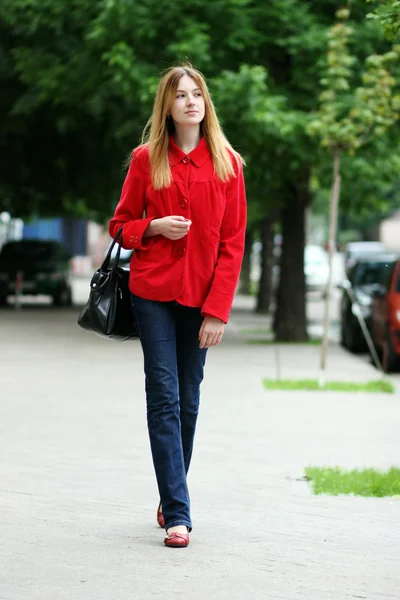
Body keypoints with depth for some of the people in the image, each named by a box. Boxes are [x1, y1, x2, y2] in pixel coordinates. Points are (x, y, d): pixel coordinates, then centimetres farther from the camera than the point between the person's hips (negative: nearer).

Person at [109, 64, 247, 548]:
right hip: (153, 291, -1)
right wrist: (154, 227, -12)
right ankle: (177, 514, -10)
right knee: (163, 397, -8)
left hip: (200, 297, 1)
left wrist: (218, 309, -7)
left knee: (188, 399, 6)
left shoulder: (226, 162, 2)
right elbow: (121, 225, 10)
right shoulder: (146, 159, 2)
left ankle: (171, 499, 23)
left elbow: (233, 241, 0)